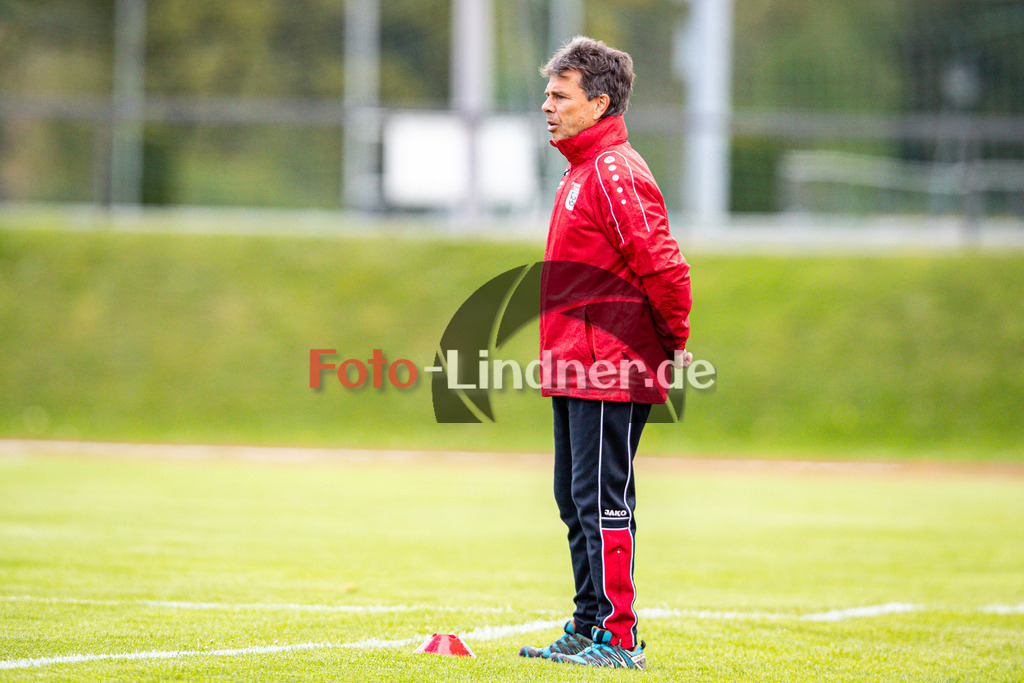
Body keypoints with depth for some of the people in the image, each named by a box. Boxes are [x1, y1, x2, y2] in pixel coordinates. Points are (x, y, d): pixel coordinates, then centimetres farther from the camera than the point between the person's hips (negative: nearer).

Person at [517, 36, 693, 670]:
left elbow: (663, 266, -21)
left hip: (608, 371, -10)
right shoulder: (582, 171, 18)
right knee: (577, 500, 14)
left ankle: (619, 638, -6)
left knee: (602, 501, -8)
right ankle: (589, 628, 22)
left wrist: (674, 346, -12)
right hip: (576, 372, 10)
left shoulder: (615, 173, -15)